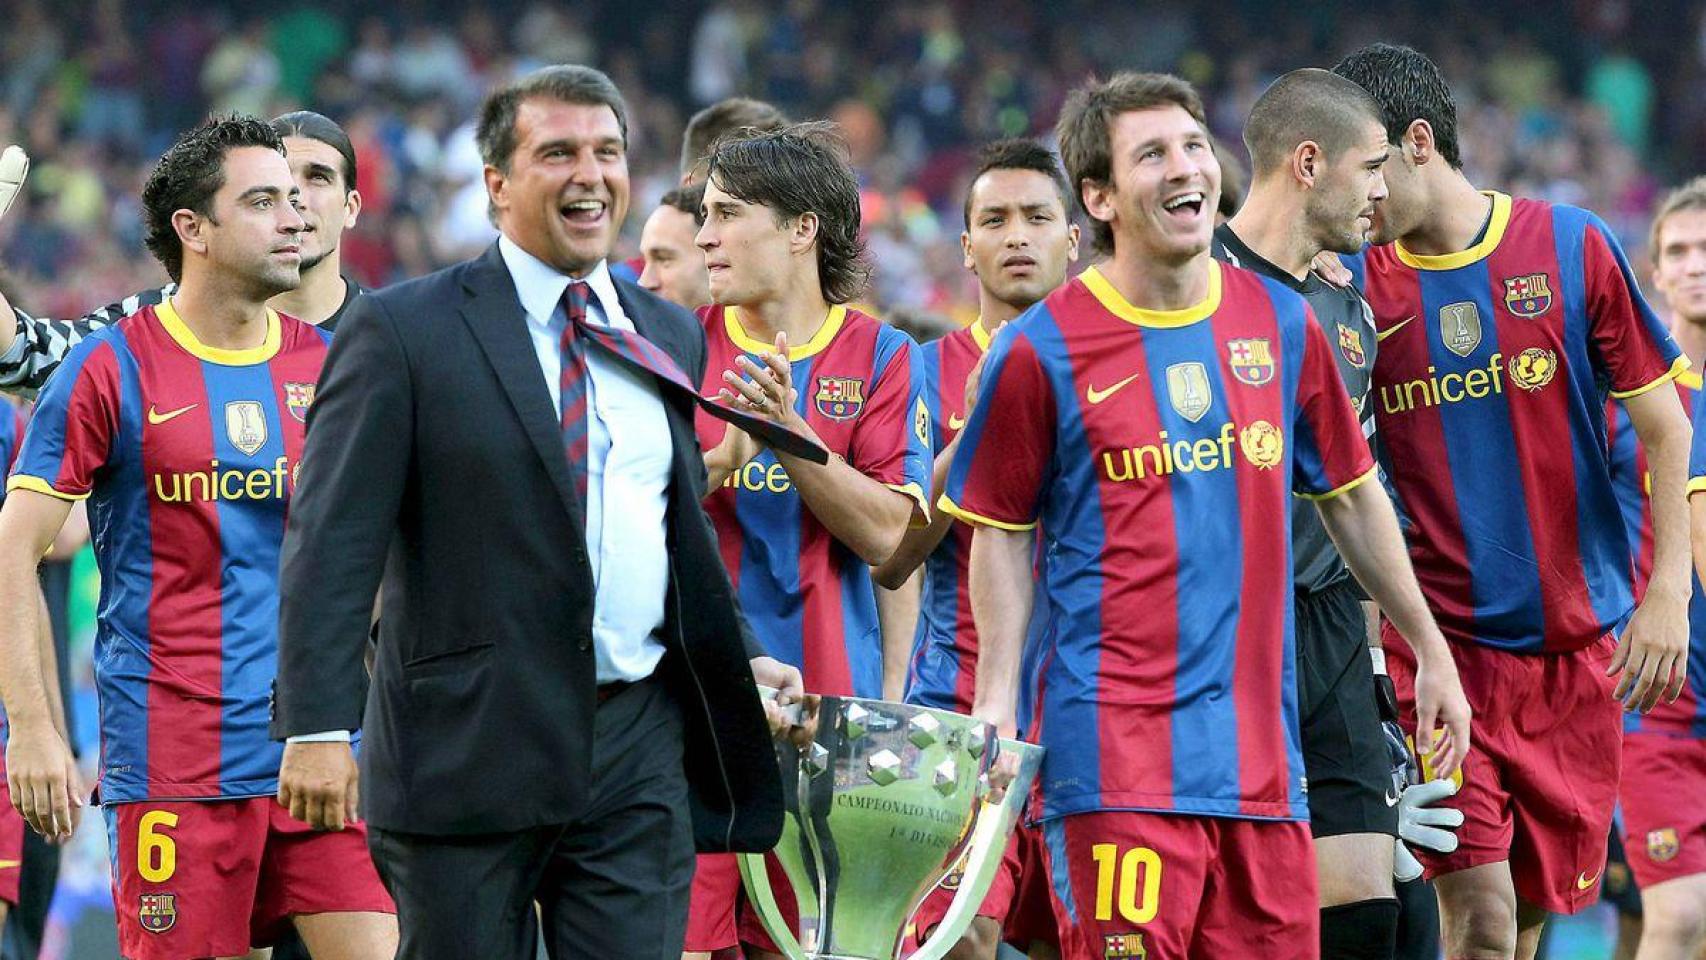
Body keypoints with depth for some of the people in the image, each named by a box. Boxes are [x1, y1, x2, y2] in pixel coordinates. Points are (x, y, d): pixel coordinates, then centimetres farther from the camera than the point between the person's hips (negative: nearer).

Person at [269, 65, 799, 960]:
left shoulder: (670, 337, 15)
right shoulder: (402, 330, -3)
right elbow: (332, 543, -8)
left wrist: (740, 667, 13)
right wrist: (317, 727, -16)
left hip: (638, 749, 4)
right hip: (469, 747, -4)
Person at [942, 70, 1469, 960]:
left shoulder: (1280, 324, 9)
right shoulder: (1041, 349, -3)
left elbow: (1351, 497, 20)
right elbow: (1001, 536, 4)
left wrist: (1432, 651, 22)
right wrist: (996, 702, -5)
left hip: (1260, 744, 4)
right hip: (1114, 744, -4)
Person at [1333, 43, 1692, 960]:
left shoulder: (1571, 245, 0)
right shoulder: (1356, 284, 1)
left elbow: (1662, 424, 4)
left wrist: (1668, 592, -4)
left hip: (1579, 644, 1)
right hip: (1437, 642, -1)